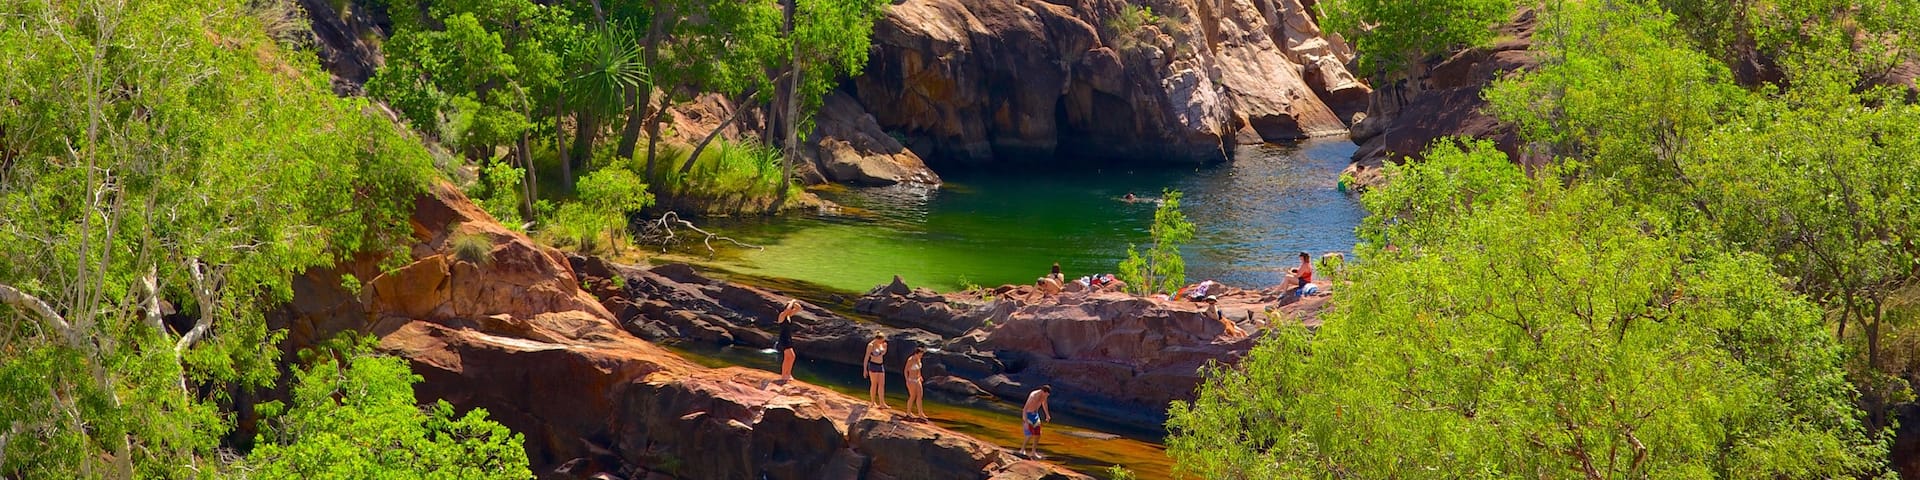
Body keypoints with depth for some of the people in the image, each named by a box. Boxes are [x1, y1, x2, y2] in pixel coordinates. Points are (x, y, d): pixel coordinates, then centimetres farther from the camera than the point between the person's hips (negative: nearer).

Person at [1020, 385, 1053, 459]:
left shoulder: (1044, 395, -6)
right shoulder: (1033, 396, -31)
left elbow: (1044, 403, 17)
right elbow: (1025, 409, -31)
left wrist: (1047, 415, 27)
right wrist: (1026, 422, -34)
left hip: (1035, 415, 7)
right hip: (1027, 415, -7)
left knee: (1037, 435, 7)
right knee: (1030, 435, -12)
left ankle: (1033, 452, 19)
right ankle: (1022, 450, 8)